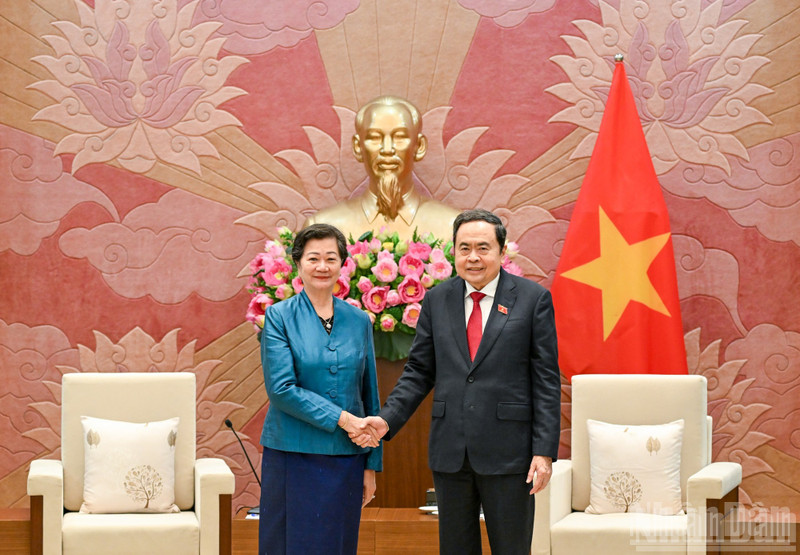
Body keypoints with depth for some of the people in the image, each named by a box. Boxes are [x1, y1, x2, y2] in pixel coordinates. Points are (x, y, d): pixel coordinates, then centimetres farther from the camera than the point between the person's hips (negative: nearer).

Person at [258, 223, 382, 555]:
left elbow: (370, 398, 11)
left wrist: (371, 465, 8)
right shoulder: (280, 316, -2)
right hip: (293, 455, -3)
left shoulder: (359, 321, 8)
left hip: (346, 459, 3)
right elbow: (281, 388, -11)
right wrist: (341, 418, -17)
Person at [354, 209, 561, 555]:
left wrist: (544, 450, -9)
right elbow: (419, 371, 10)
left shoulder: (533, 299, -1)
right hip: (450, 453, 3)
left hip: (508, 452, -3)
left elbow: (546, 380, -3)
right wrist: (387, 420, -5)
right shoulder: (437, 300, 8)